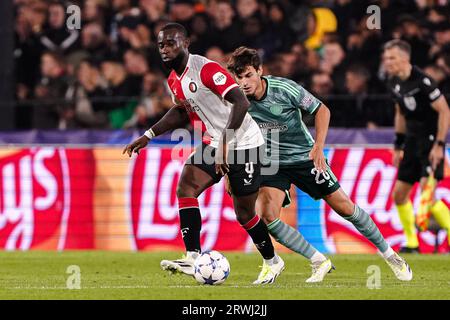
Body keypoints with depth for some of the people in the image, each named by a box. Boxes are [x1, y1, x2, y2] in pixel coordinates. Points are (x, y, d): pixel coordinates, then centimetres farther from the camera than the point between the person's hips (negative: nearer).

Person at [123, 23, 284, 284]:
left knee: (244, 213, 1)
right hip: (216, 144, 8)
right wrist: (149, 136, 16)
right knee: (186, 187, -15)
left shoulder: (207, 69, -23)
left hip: (244, 143, -8)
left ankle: (272, 262, 26)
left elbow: (241, 102, -31)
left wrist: (225, 141, -40)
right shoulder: (174, 80, 5)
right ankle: (193, 258, -22)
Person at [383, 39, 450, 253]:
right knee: (399, 193, 6)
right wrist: (398, 145, 19)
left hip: (431, 140, -8)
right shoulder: (394, 83, 6)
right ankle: (412, 243, 18)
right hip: (413, 141, 8)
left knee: (427, 194, -18)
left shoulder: (422, 81, -19)